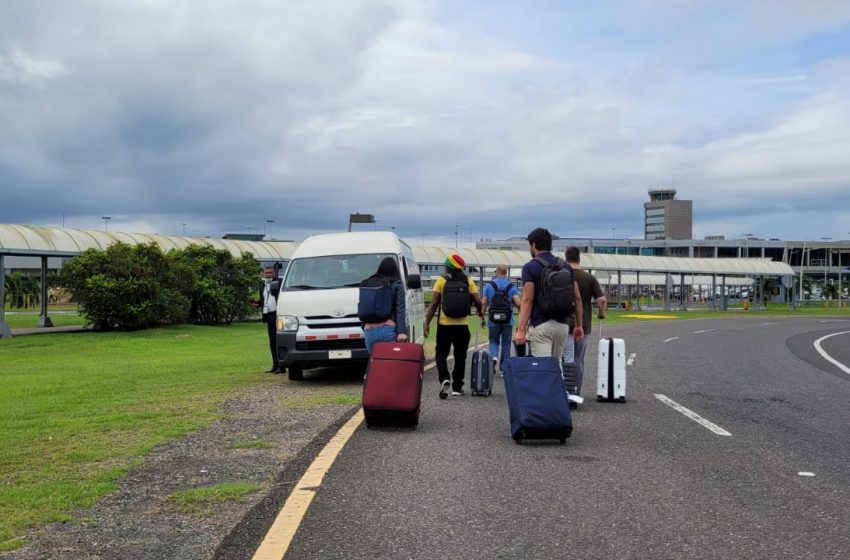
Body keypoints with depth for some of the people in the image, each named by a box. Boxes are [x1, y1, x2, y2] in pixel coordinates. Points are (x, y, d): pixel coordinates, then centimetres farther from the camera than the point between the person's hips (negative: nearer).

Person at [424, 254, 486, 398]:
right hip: (462, 325, 2)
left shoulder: (441, 281, -3)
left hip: (444, 324, -2)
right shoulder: (468, 281, 2)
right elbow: (478, 302, -1)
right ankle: (457, 387, 17)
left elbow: (434, 303, -7)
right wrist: (481, 316, 18)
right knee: (460, 357, 14)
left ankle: (444, 379, -15)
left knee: (441, 354, 9)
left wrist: (427, 322, -2)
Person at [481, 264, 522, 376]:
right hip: (508, 320, 0)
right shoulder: (511, 286, -2)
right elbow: (518, 303, -12)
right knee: (506, 344, 8)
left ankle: (494, 356, -17)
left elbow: (484, 302, -1)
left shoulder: (489, 285, -1)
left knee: (494, 341, 13)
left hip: (493, 320, 0)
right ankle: (504, 369, 9)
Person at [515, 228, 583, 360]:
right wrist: (579, 325, 15)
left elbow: (528, 300, -13)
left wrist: (521, 330, -14)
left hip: (540, 325, -6)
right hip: (562, 324, 6)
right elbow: (577, 298, 9)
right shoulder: (565, 266, 11)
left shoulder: (530, 267, -6)